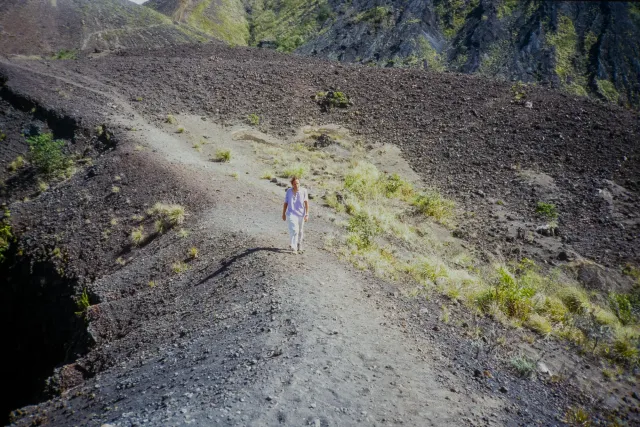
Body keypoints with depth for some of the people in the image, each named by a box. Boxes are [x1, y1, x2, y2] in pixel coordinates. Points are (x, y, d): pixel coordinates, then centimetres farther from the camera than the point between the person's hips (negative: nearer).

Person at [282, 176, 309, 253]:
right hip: (291, 214, -1)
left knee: (300, 231, 17)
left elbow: (306, 203, -6)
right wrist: (283, 214, 9)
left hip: (301, 214, 2)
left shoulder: (303, 191, -8)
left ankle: (299, 244, 40)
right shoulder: (289, 191, -5)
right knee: (294, 230, -17)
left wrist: (307, 214, -10)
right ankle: (293, 248, -13)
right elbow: (285, 203, 4)